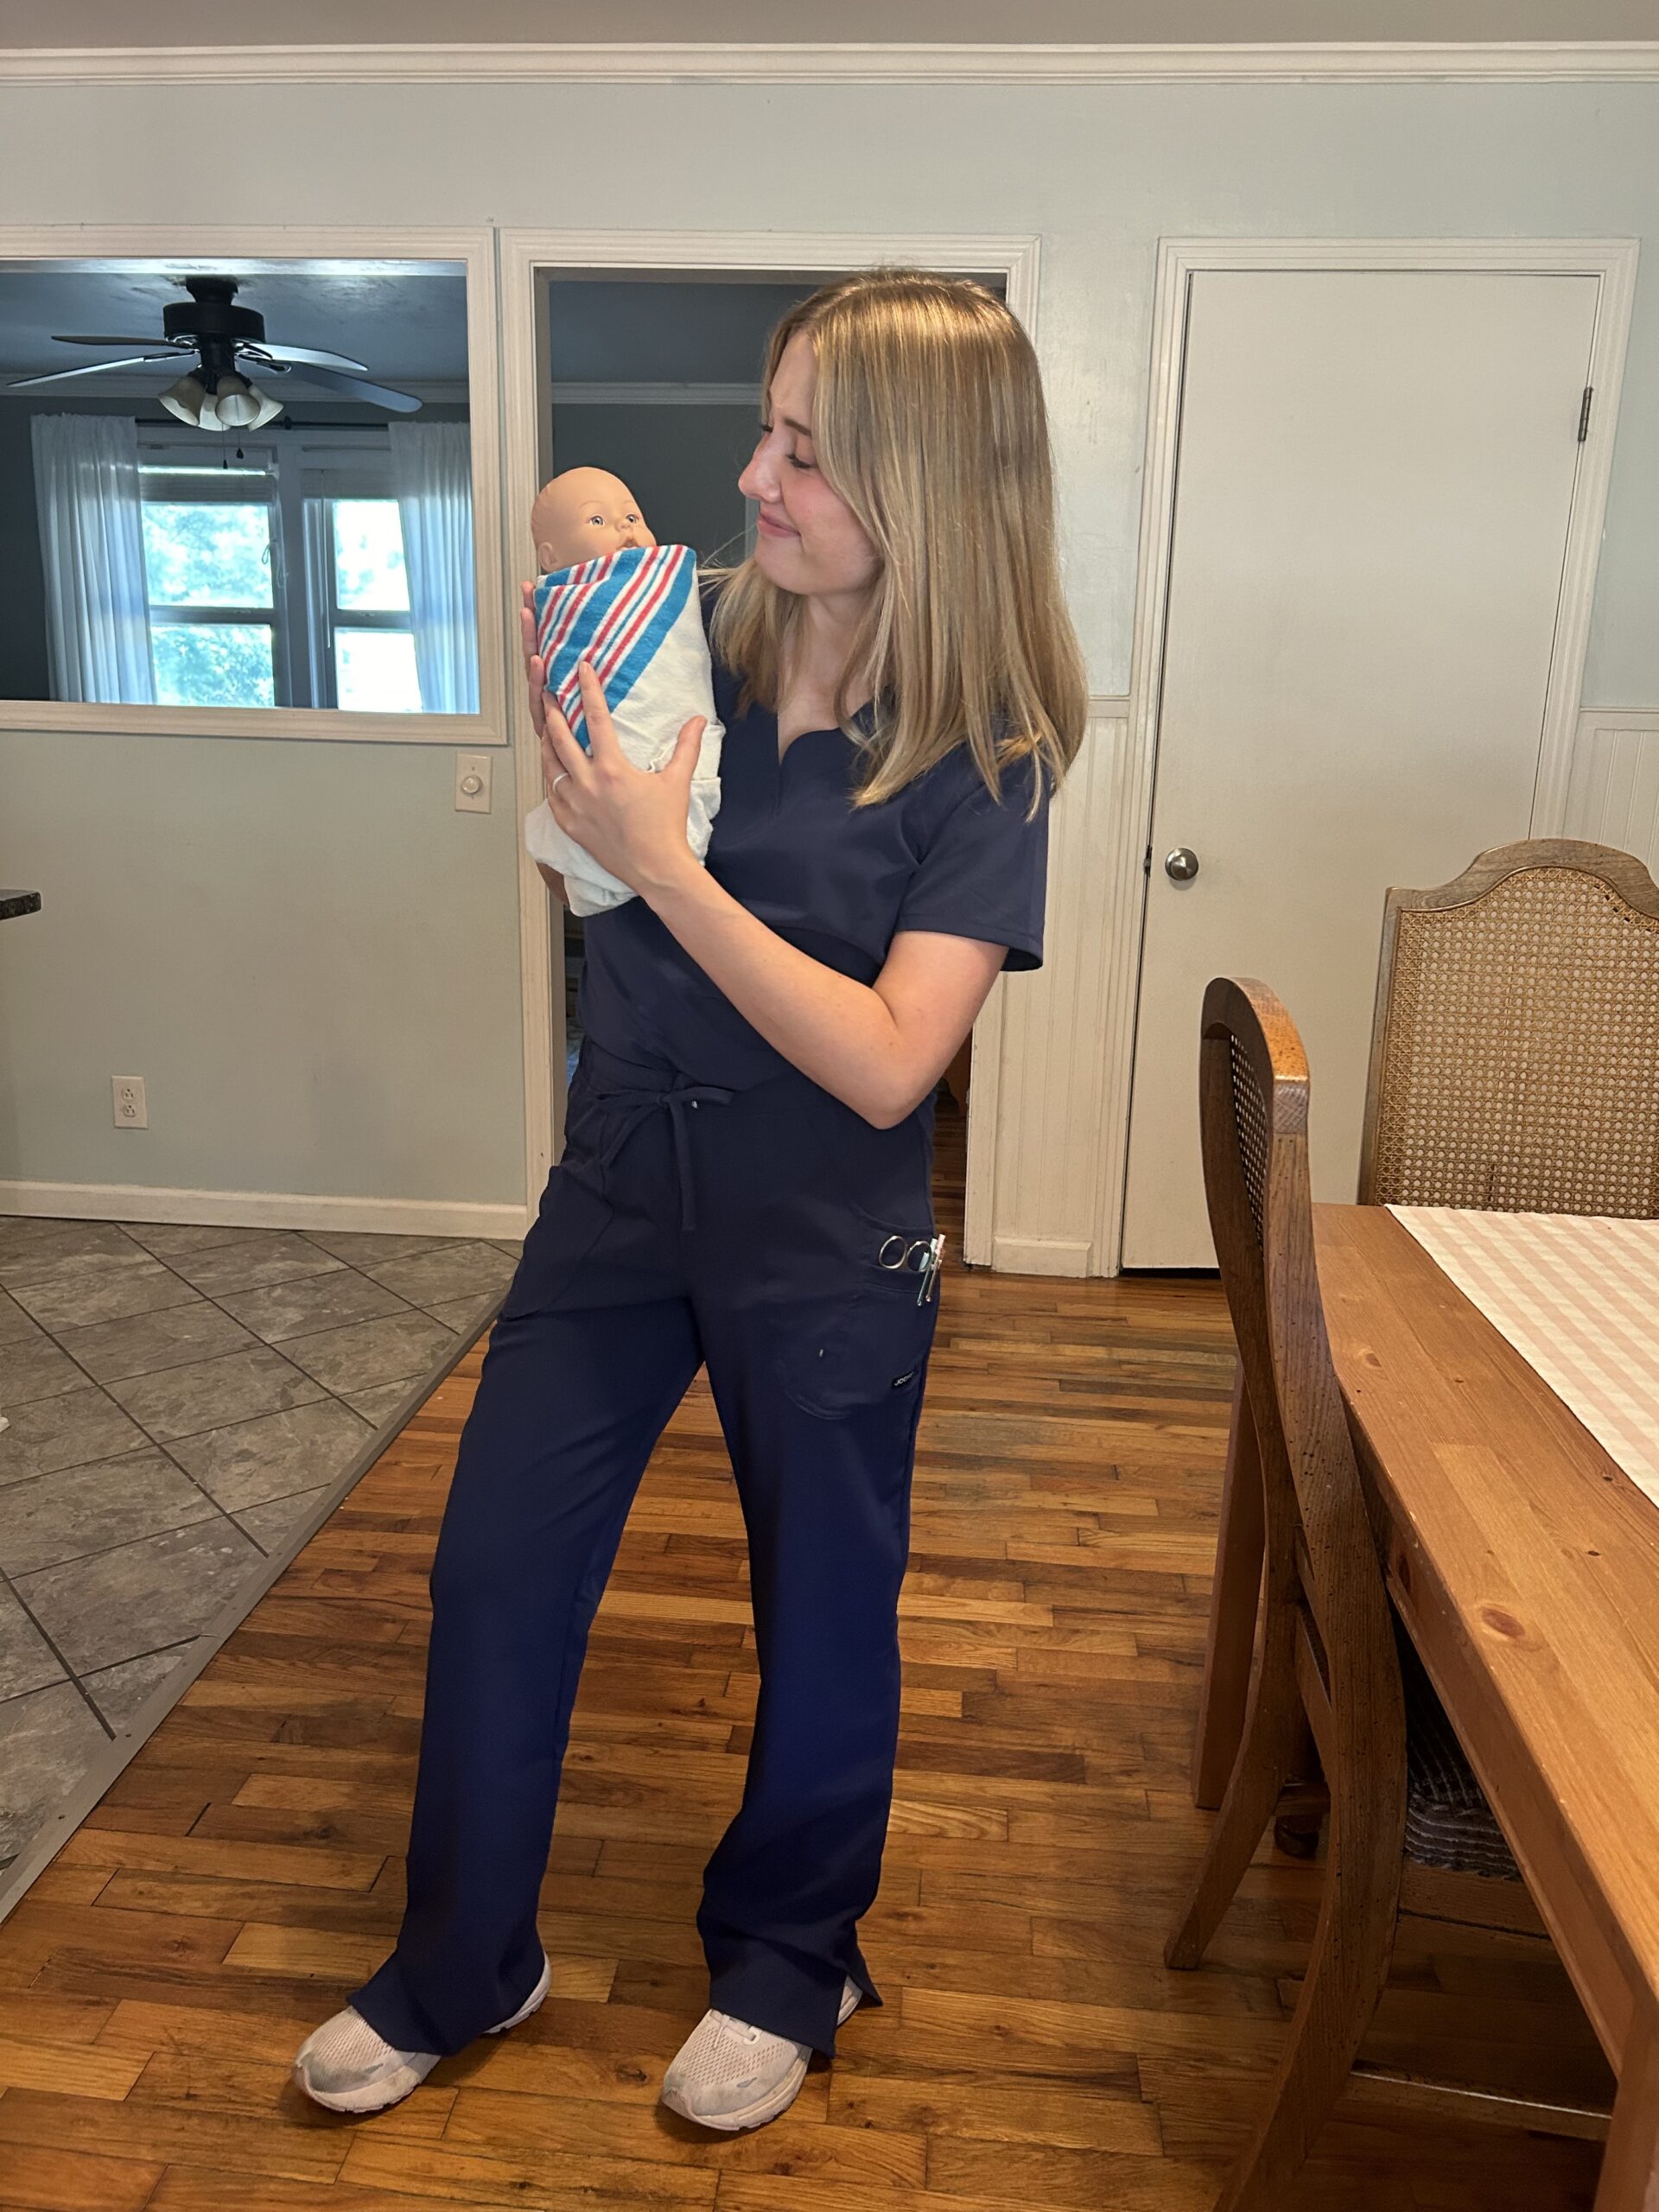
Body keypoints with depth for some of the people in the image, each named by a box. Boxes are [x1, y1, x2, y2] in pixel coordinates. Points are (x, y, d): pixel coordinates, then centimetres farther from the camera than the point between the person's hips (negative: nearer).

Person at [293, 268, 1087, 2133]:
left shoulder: (984, 760, -16)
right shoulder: (708, 635, -3)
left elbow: (885, 1065, -23)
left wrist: (664, 863, -26)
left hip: (826, 1244, -4)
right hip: (622, 1179, 5)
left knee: (820, 1619, 14)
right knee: (493, 1566, 12)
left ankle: (787, 1969, 43)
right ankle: (458, 1970, 37)